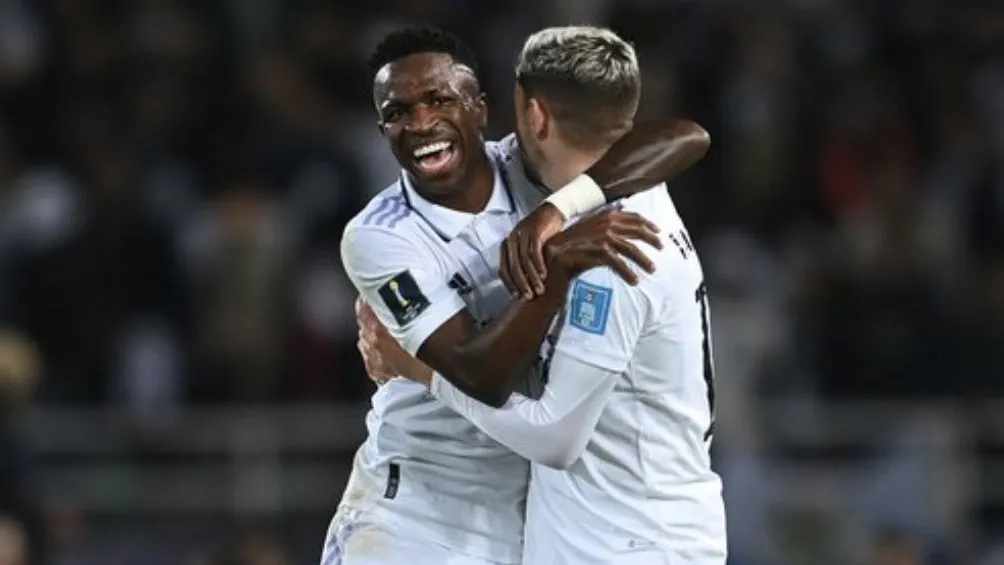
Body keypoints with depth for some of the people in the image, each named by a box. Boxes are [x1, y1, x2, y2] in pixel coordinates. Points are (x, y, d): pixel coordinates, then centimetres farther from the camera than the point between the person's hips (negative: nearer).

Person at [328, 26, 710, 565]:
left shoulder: (533, 170, -6)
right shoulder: (376, 238, -15)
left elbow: (687, 139, -19)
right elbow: (482, 376, -24)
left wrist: (558, 209, -31)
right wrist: (558, 262, -36)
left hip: (537, 500, 2)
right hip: (414, 503, -2)